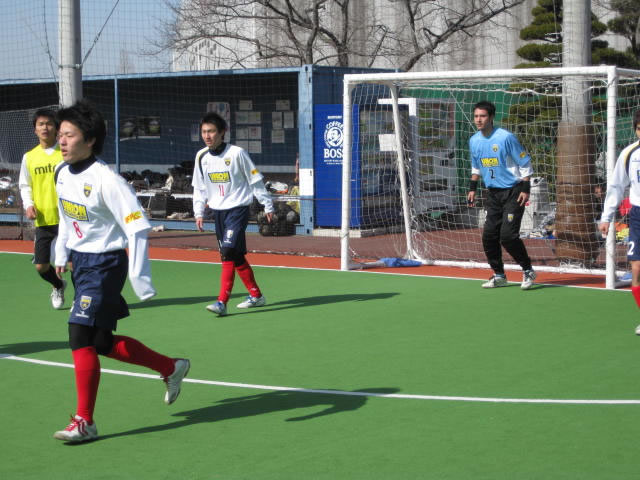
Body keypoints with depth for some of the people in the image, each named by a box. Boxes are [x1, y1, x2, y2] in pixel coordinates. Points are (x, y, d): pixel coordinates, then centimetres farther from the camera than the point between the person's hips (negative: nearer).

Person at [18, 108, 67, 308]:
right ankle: (58, 286, 37)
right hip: (43, 221, 3)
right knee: (41, 266, 5)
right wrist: (28, 204, 0)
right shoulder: (29, 157, 7)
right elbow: (25, 185, 17)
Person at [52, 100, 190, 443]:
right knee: (102, 342, 13)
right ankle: (171, 368, 33)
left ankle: (84, 421, -4)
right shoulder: (61, 173, 2)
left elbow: (137, 227, -21)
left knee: (81, 334, -15)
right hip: (80, 262, 8)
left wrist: (141, 281, -23)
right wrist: (61, 253, 18)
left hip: (105, 264, -8)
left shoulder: (106, 180, -20)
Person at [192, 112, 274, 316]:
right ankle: (256, 295, 26)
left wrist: (268, 206, 1)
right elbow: (199, 188, 16)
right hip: (218, 212, 6)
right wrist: (198, 212, 7)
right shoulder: (201, 157, 5)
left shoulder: (237, 153, -10)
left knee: (228, 253, -18)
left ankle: (222, 302, -21)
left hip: (238, 209, -6)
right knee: (236, 256, 11)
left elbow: (255, 181, -3)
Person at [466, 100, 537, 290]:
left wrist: (526, 189, -13)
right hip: (493, 194, 6)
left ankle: (528, 271, 4)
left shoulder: (506, 137, -14)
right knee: (488, 236, 1)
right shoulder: (474, 141, 5)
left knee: (508, 235, -15)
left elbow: (524, 163, -9)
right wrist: (472, 188, 15)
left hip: (513, 192, -6)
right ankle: (499, 276, 16)